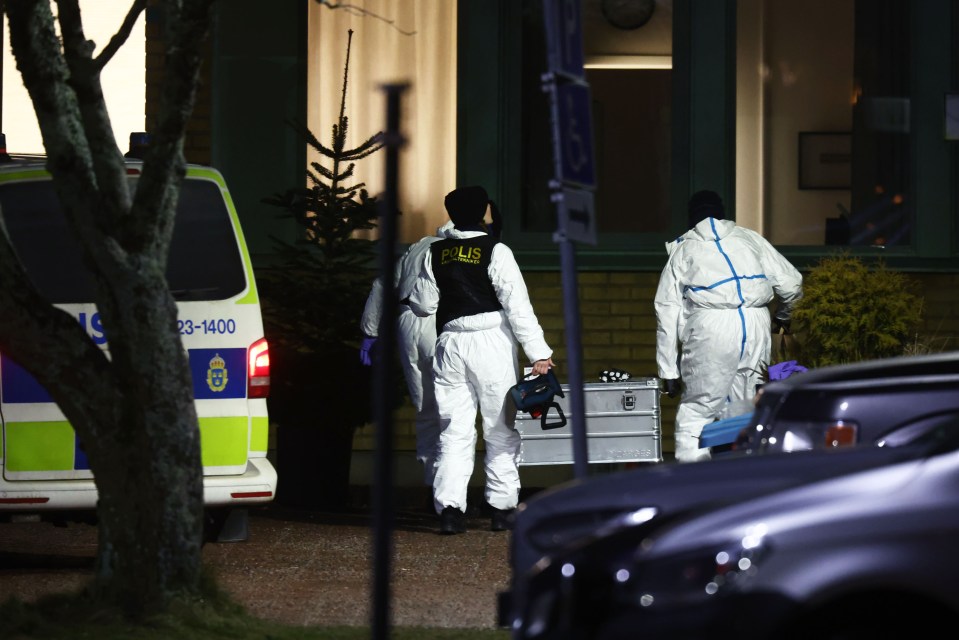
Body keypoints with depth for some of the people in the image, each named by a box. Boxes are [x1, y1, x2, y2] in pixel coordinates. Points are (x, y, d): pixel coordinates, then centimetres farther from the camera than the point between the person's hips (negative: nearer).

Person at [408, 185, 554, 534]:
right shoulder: (495, 252, -9)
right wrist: (539, 352, -13)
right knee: (501, 431, 7)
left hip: (450, 343, 3)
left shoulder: (435, 254, 4)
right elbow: (517, 305, -13)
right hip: (492, 342, -3)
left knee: (454, 431, 4)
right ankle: (501, 508, 7)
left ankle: (449, 508, -8)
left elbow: (422, 304, 13)